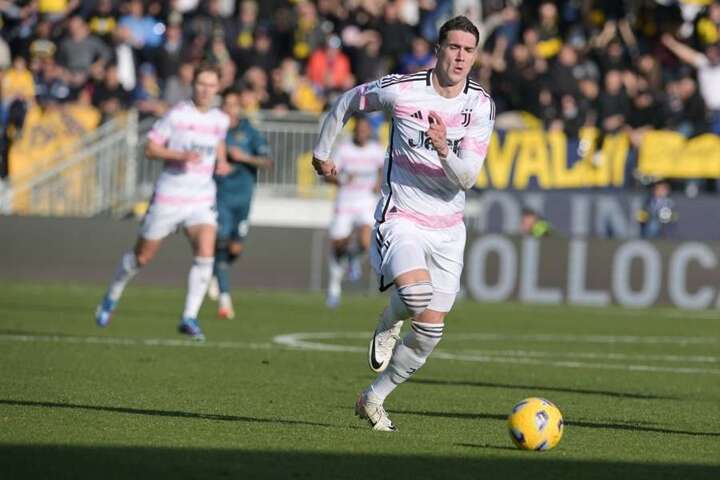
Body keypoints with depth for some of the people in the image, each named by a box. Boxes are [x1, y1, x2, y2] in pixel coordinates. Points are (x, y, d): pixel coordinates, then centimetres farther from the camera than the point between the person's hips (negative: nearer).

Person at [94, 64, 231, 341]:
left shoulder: (220, 120, 6)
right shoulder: (177, 115, -10)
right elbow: (150, 149, -9)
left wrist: (221, 162, 7)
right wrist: (181, 155, -23)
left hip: (202, 201, 3)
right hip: (169, 197, -3)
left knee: (205, 254, -19)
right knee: (142, 257, 9)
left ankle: (190, 318, -12)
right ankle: (111, 298, 36)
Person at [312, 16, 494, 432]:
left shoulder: (481, 105, -4)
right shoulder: (401, 90, -11)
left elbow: (466, 179, -10)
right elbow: (347, 102, 8)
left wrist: (444, 151, -30)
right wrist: (322, 151, 17)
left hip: (448, 229, 4)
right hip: (401, 219, -4)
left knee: (430, 332, 3)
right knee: (416, 293, -32)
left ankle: (374, 399, 22)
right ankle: (389, 322, 5)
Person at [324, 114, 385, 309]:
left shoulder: (376, 150, -2)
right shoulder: (344, 150, -6)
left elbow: (383, 167, 17)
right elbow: (329, 175, -8)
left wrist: (379, 182, 0)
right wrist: (343, 180, -27)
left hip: (367, 205, 0)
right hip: (344, 205, 0)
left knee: (366, 243, -25)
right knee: (338, 248, 7)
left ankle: (355, 256, 14)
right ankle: (334, 286, 32)